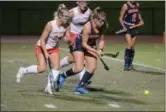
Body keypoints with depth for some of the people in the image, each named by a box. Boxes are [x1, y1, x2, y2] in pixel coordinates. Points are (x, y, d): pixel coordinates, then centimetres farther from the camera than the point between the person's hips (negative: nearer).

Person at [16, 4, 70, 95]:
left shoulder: (65, 26, -14)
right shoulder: (50, 25, -30)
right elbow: (42, 40, -25)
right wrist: (45, 53, -28)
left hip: (54, 48, 6)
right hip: (42, 47, -6)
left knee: (56, 67, -11)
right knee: (42, 68, -14)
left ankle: (49, 86, 0)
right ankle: (23, 71, 10)